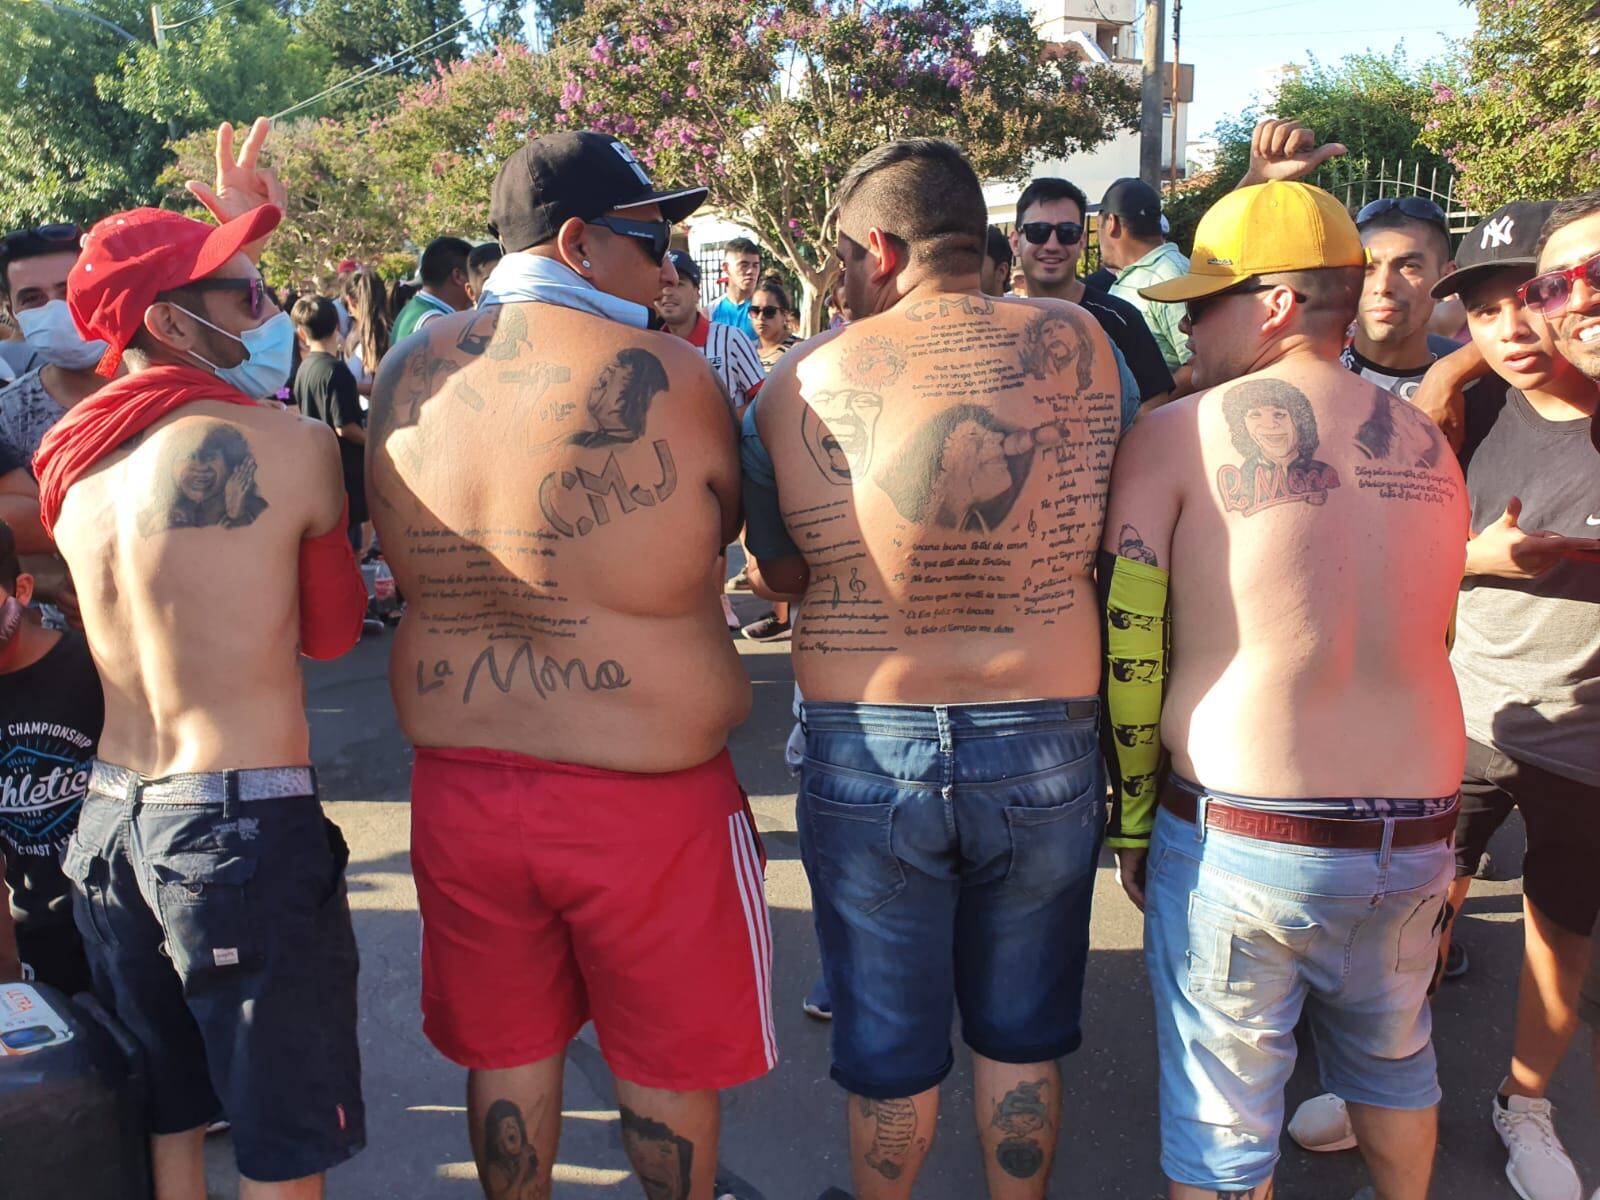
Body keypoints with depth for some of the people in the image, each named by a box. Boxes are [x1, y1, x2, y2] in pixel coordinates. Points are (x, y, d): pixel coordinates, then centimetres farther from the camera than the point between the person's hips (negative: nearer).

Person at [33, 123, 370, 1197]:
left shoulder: (74, 463, 7)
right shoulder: (293, 446, -12)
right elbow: (334, 629, 0)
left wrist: (244, 227, 24)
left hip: (109, 819, 8)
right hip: (246, 826, -7)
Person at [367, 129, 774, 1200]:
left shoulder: (407, 375, 0)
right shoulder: (667, 377, -16)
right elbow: (724, 523, 0)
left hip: (458, 780, 5)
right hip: (645, 796, -4)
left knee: (506, 1051, 24)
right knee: (664, 1066, 19)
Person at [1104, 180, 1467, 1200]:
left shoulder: (1174, 434, -9)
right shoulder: (1431, 447, 7)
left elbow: (1125, 647, -10)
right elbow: (1426, 636, 11)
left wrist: (1133, 822, 0)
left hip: (1237, 837, -5)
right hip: (1419, 831, 6)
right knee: (1395, 1060, 29)